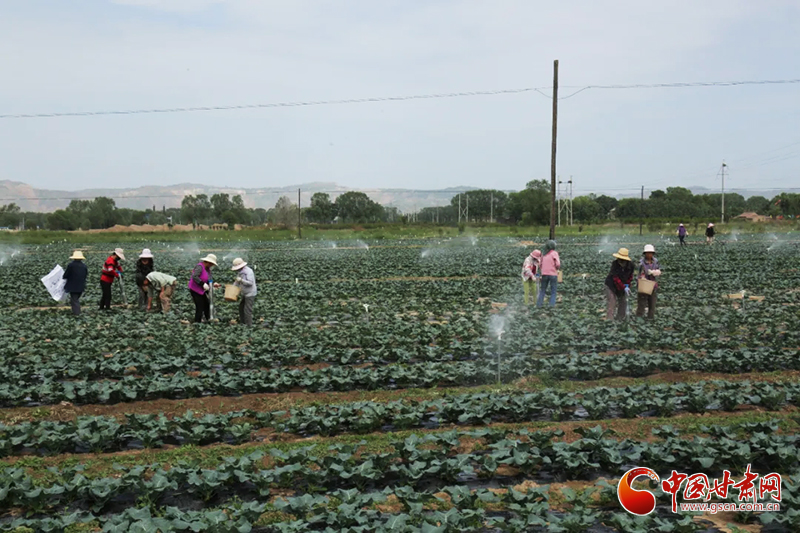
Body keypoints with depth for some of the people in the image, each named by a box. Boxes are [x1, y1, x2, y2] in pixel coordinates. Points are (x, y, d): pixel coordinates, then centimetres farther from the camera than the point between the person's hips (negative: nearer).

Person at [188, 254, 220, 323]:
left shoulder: (207, 269, 9)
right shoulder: (200, 267, -21)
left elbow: (209, 280, 11)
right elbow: (194, 277, -33)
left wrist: (213, 284, -8)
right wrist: (203, 284, -34)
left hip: (201, 290, 10)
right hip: (195, 290, -10)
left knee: (207, 303, 15)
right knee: (200, 306, -7)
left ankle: (208, 319, 29)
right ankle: (197, 321, 4)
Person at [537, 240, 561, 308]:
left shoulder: (543, 254, 10)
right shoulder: (554, 253, -6)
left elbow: (541, 265, 9)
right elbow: (558, 264, -14)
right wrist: (558, 268, 6)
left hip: (544, 274, 4)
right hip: (553, 274, -4)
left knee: (542, 290, 12)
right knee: (553, 291, 4)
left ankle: (539, 304, 8)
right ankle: (552, 304, -4)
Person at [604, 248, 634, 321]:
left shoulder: (630, 265, -14)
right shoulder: (615, 264, -26)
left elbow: (630, 276, 2)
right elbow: (615, 278, -29)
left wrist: (627, 285, -14)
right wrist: (624, 288, -34)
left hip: (623, 285, 5)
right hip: (611, 285, -5)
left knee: (623, 302, 11)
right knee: (612, 302, -12)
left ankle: (620, 319, 25)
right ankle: (609, 319, -12)